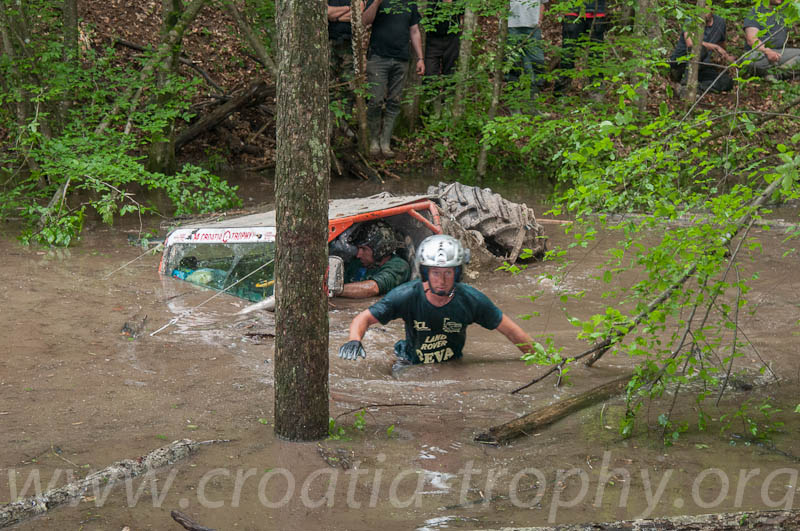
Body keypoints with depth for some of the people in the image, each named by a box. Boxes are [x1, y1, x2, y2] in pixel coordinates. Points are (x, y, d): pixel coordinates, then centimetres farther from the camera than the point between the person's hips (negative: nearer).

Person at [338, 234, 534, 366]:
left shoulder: (471, 300, -19)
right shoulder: (407, 296, -21)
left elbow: (510, 331, -7)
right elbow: (363, 318, -16)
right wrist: (354, 340, -38)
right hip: (413, 366, 0)